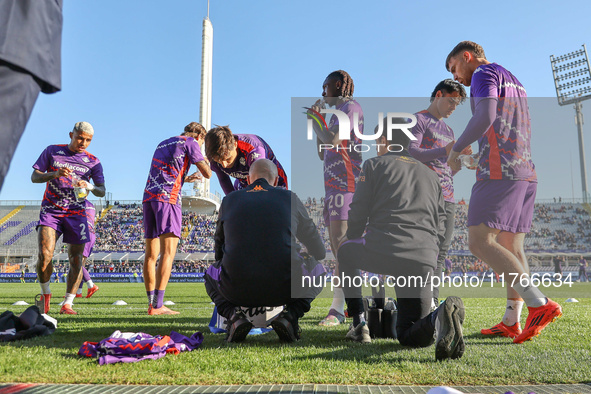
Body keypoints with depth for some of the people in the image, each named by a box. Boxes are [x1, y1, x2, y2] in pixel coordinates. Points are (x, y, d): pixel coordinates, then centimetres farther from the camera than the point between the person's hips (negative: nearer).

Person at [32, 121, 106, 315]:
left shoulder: (93, 162, 7)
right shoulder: (52, 151, 7)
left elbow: (102, 191, 2)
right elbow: (34, 177, 4)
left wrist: (90, 186, -21)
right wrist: (54, 174, -15)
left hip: (76, 213, 1)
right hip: (50, 210, -1)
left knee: (76, 260, -4)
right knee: (45, 256, -15)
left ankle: (67, 303, 8)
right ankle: (45, 294, 12)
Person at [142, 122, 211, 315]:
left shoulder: (163, 143, 29)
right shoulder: (190, 143, 6)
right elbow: (207, 173, 1)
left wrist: (186, 178, 43)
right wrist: (205, 162, 22)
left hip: (148, 196, 8)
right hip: (168, 197, -8)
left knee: (151, 254, 9)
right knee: (168, 252, -12)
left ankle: (151, 303, 13)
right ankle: (157, 306, -19)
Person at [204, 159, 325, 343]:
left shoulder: (229, 200, 13)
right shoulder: (290, 198, 10)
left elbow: (219, 250, 27)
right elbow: (319, 252, 19)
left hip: (237, 290, 1)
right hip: (284, 289, -1)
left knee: (211, 275, 35)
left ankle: (234, 314, 6)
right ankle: (290, 315, 4)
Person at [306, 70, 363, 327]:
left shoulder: (351, 107, -2)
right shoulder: (337, 113, 26)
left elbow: (331, 141, -17)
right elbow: (322, 153, 28)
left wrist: (314, 121, 0)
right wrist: (317, 121, 26)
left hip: (346, 185, -10)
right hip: (333, 187, 10)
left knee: (341, 245, -17)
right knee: (338, 249, 6)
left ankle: (337, 308, -21)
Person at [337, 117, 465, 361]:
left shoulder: (374, 165, 13)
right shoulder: (430, 175, 28)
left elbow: (358, 214, 7)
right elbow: (439, 229, 24)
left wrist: (352, 240, 28)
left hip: (382, 249, -4)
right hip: (425, 260, 4)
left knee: (345, 251, 32)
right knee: (409, 336, 14)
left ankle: (359, 324, 20)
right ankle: (440, 318, -23)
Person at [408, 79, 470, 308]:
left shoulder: (448, 131, 28)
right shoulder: (418, 120, 4)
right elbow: (411, 152, -13)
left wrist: (461, 158, 8)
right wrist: (444, 151, -25)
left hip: (448, 200, 8)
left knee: (440, 254, 2)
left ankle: (432, 305, 4)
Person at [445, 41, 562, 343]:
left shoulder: (484, 74, 0)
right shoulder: (514, 81, 27)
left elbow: (485, 117, -18)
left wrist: (456, 149, -6)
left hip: (499, 171, -10)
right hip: (525, 172, 10)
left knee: (479, 242, -14)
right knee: (512, 246, 7)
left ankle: (540, 304, -22)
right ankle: (511, 322, 8)